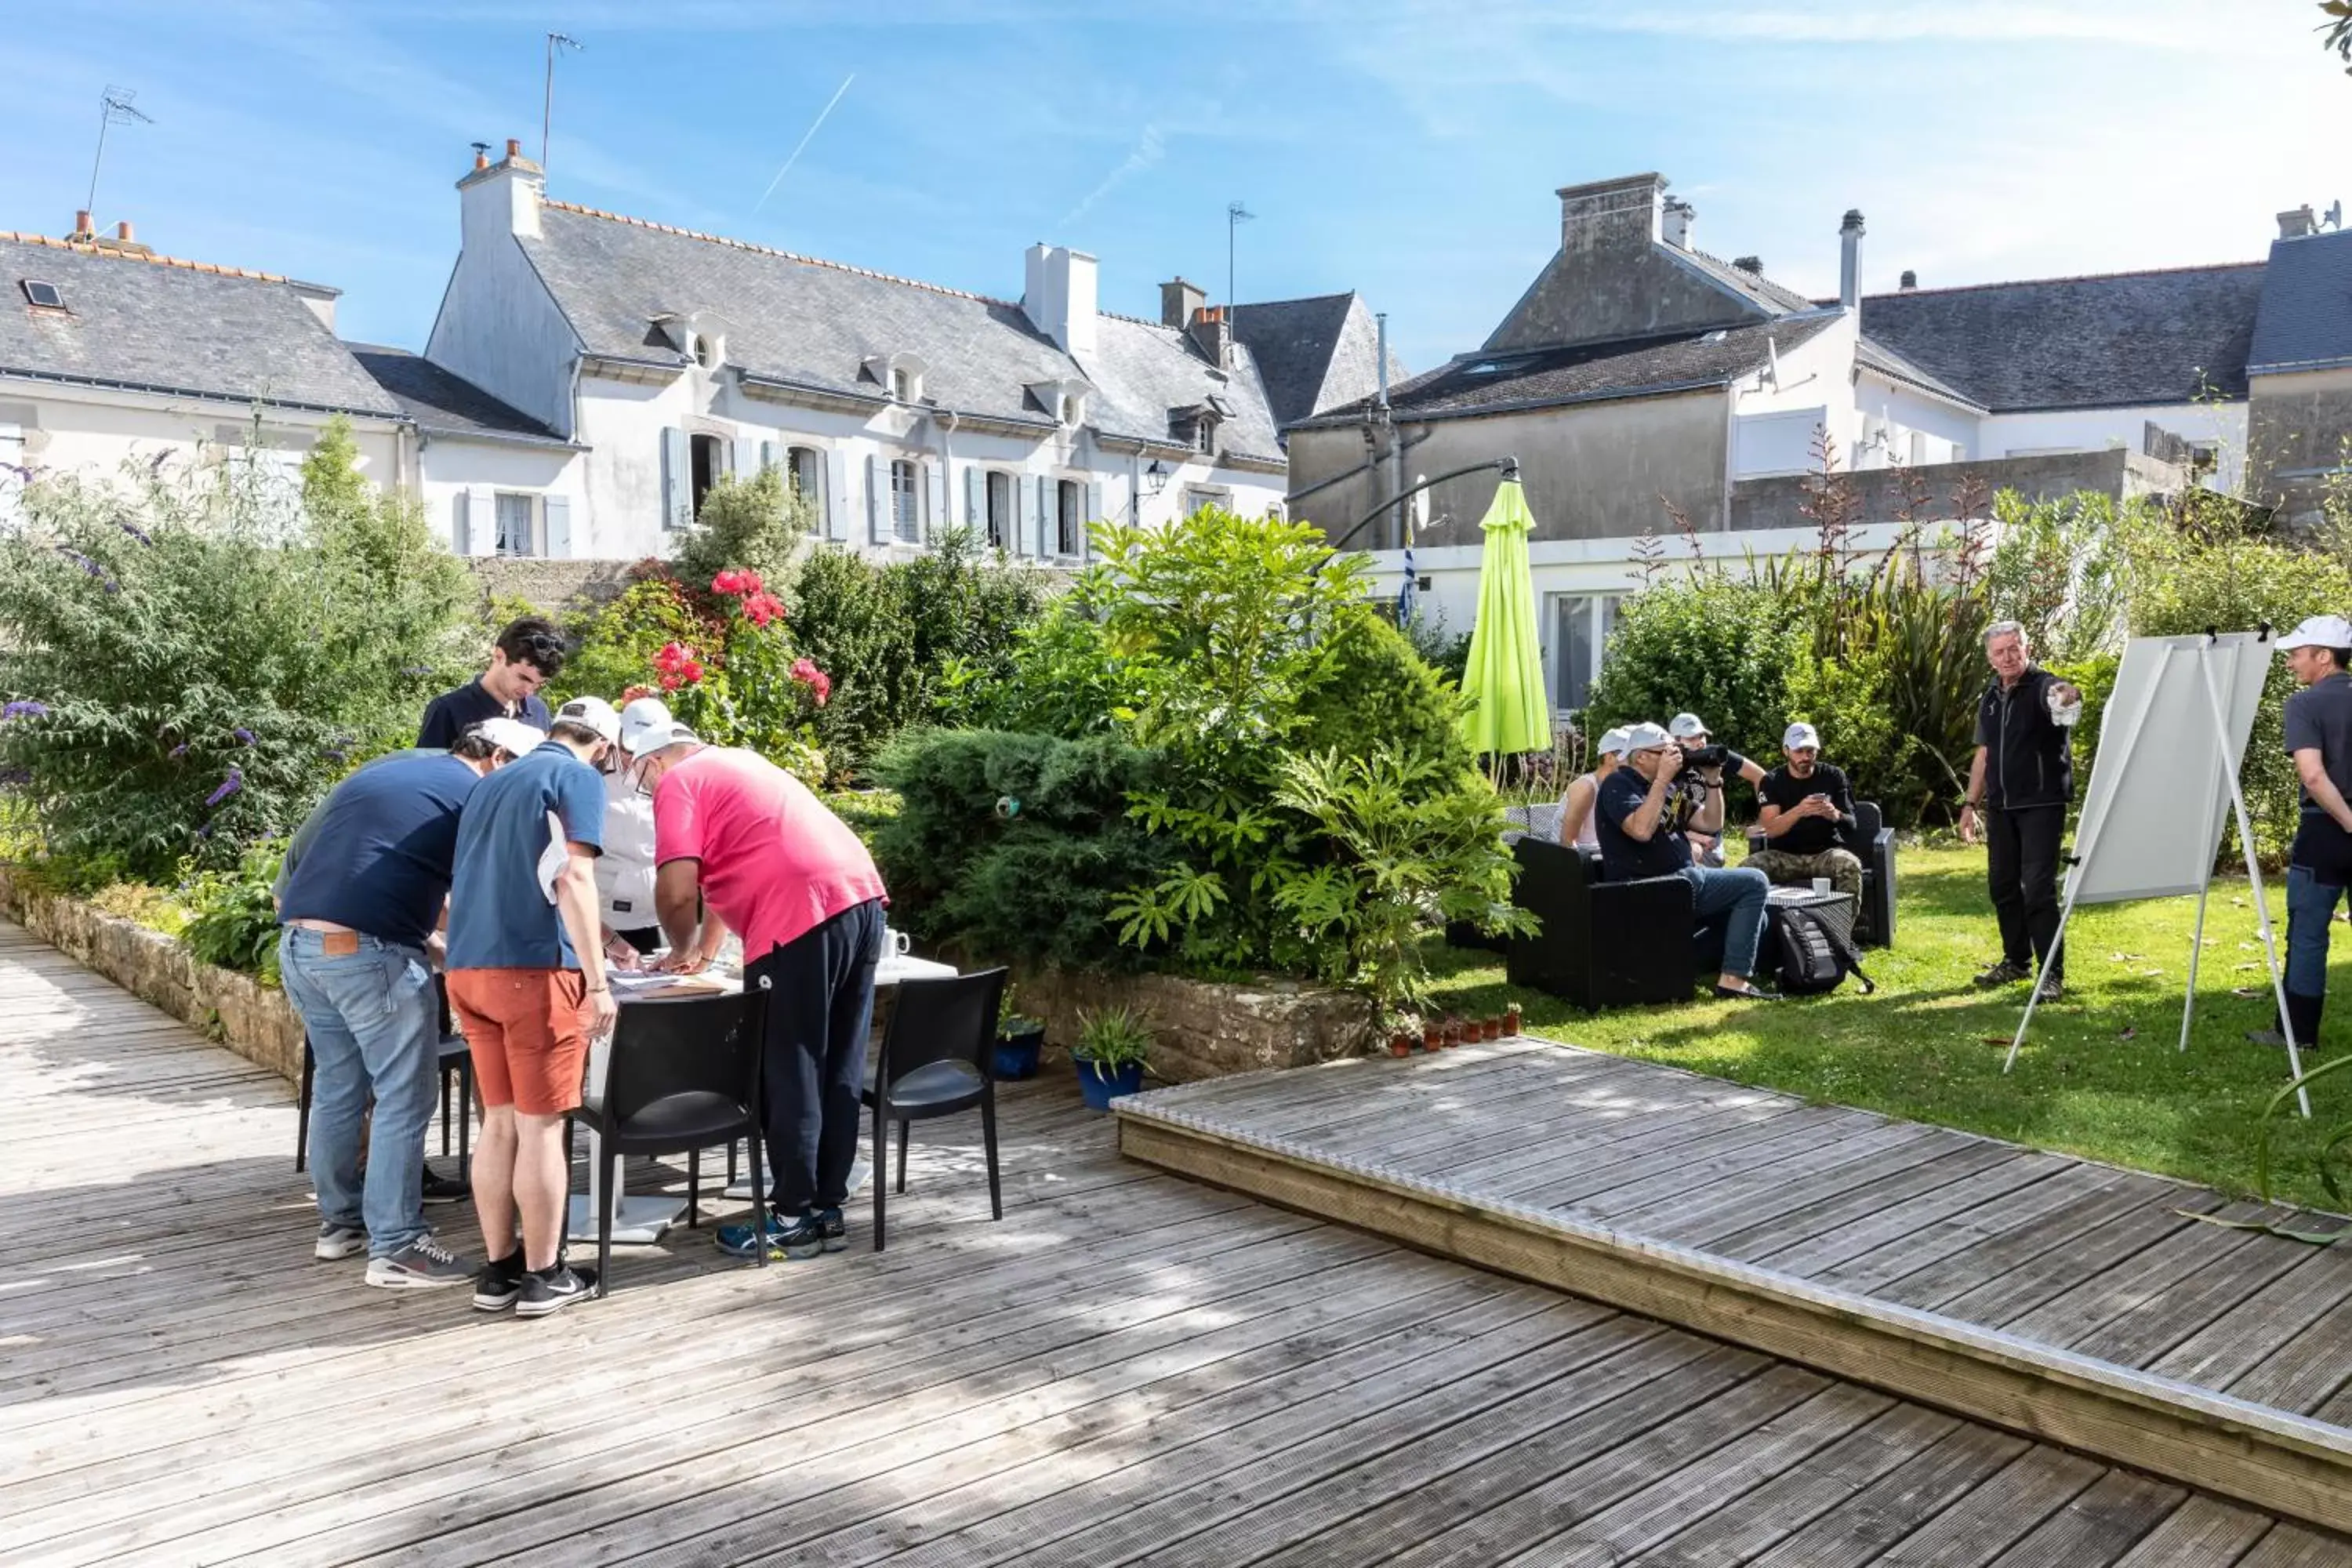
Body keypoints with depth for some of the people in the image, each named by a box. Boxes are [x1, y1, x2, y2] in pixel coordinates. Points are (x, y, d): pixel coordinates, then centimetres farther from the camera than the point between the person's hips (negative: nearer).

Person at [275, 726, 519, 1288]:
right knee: (404, 1100, 0)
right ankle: (395, 1249, 2)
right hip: (368, 950, -8)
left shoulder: (383, 770, 25)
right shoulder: (477, 793, 3)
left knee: (336, 1089, 20)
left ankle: (339, 1223, 30)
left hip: (298, 941, 8)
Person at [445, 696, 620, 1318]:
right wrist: (598, 979, -15)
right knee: (540, 1128, 0)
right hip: (533, 969, -7)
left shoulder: (494, 782, 23)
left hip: (468, 967, 8)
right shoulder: (579, 778, -2)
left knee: (499, 1123, 14)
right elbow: (572, 880, -15)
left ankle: (498, 1269, 19)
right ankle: (543, 1276, 8)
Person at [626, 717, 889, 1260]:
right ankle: (826, 1210, 22)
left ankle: (793, 1221, 11)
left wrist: (682, 950, 13)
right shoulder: (740, 763, 30)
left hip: (802, 918, -8)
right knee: (838, 1072, 13)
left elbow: (677, 890, -6)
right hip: (861, 898, 9)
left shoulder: (678, 782, 4)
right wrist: (705, 952, 42)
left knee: (788, 1075, 2)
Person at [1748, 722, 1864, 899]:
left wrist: (1835, 816, -26)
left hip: (1825, 852, 0)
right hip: (1784, 855, 0)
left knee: (1850, 864, -33)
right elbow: (1769, 830, -12)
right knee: (1749, 868, -30)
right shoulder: (1772, 781, 0)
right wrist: (1799, 811, -31)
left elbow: (1851, 824, -1)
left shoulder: (1834, 776, 3)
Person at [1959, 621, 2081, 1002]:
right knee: (2002, 884, 12)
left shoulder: (2045, 686, -10)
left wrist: (2070, 698, -61)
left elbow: (2064, 699, -36)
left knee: (2038, 888, -10)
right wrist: (1971, 803, 15)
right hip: (2001, 806, 7)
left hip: (2042, 804, -7)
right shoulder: (1990, 697, 10)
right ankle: (2017, 960, 27)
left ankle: (2051, 974, -4)